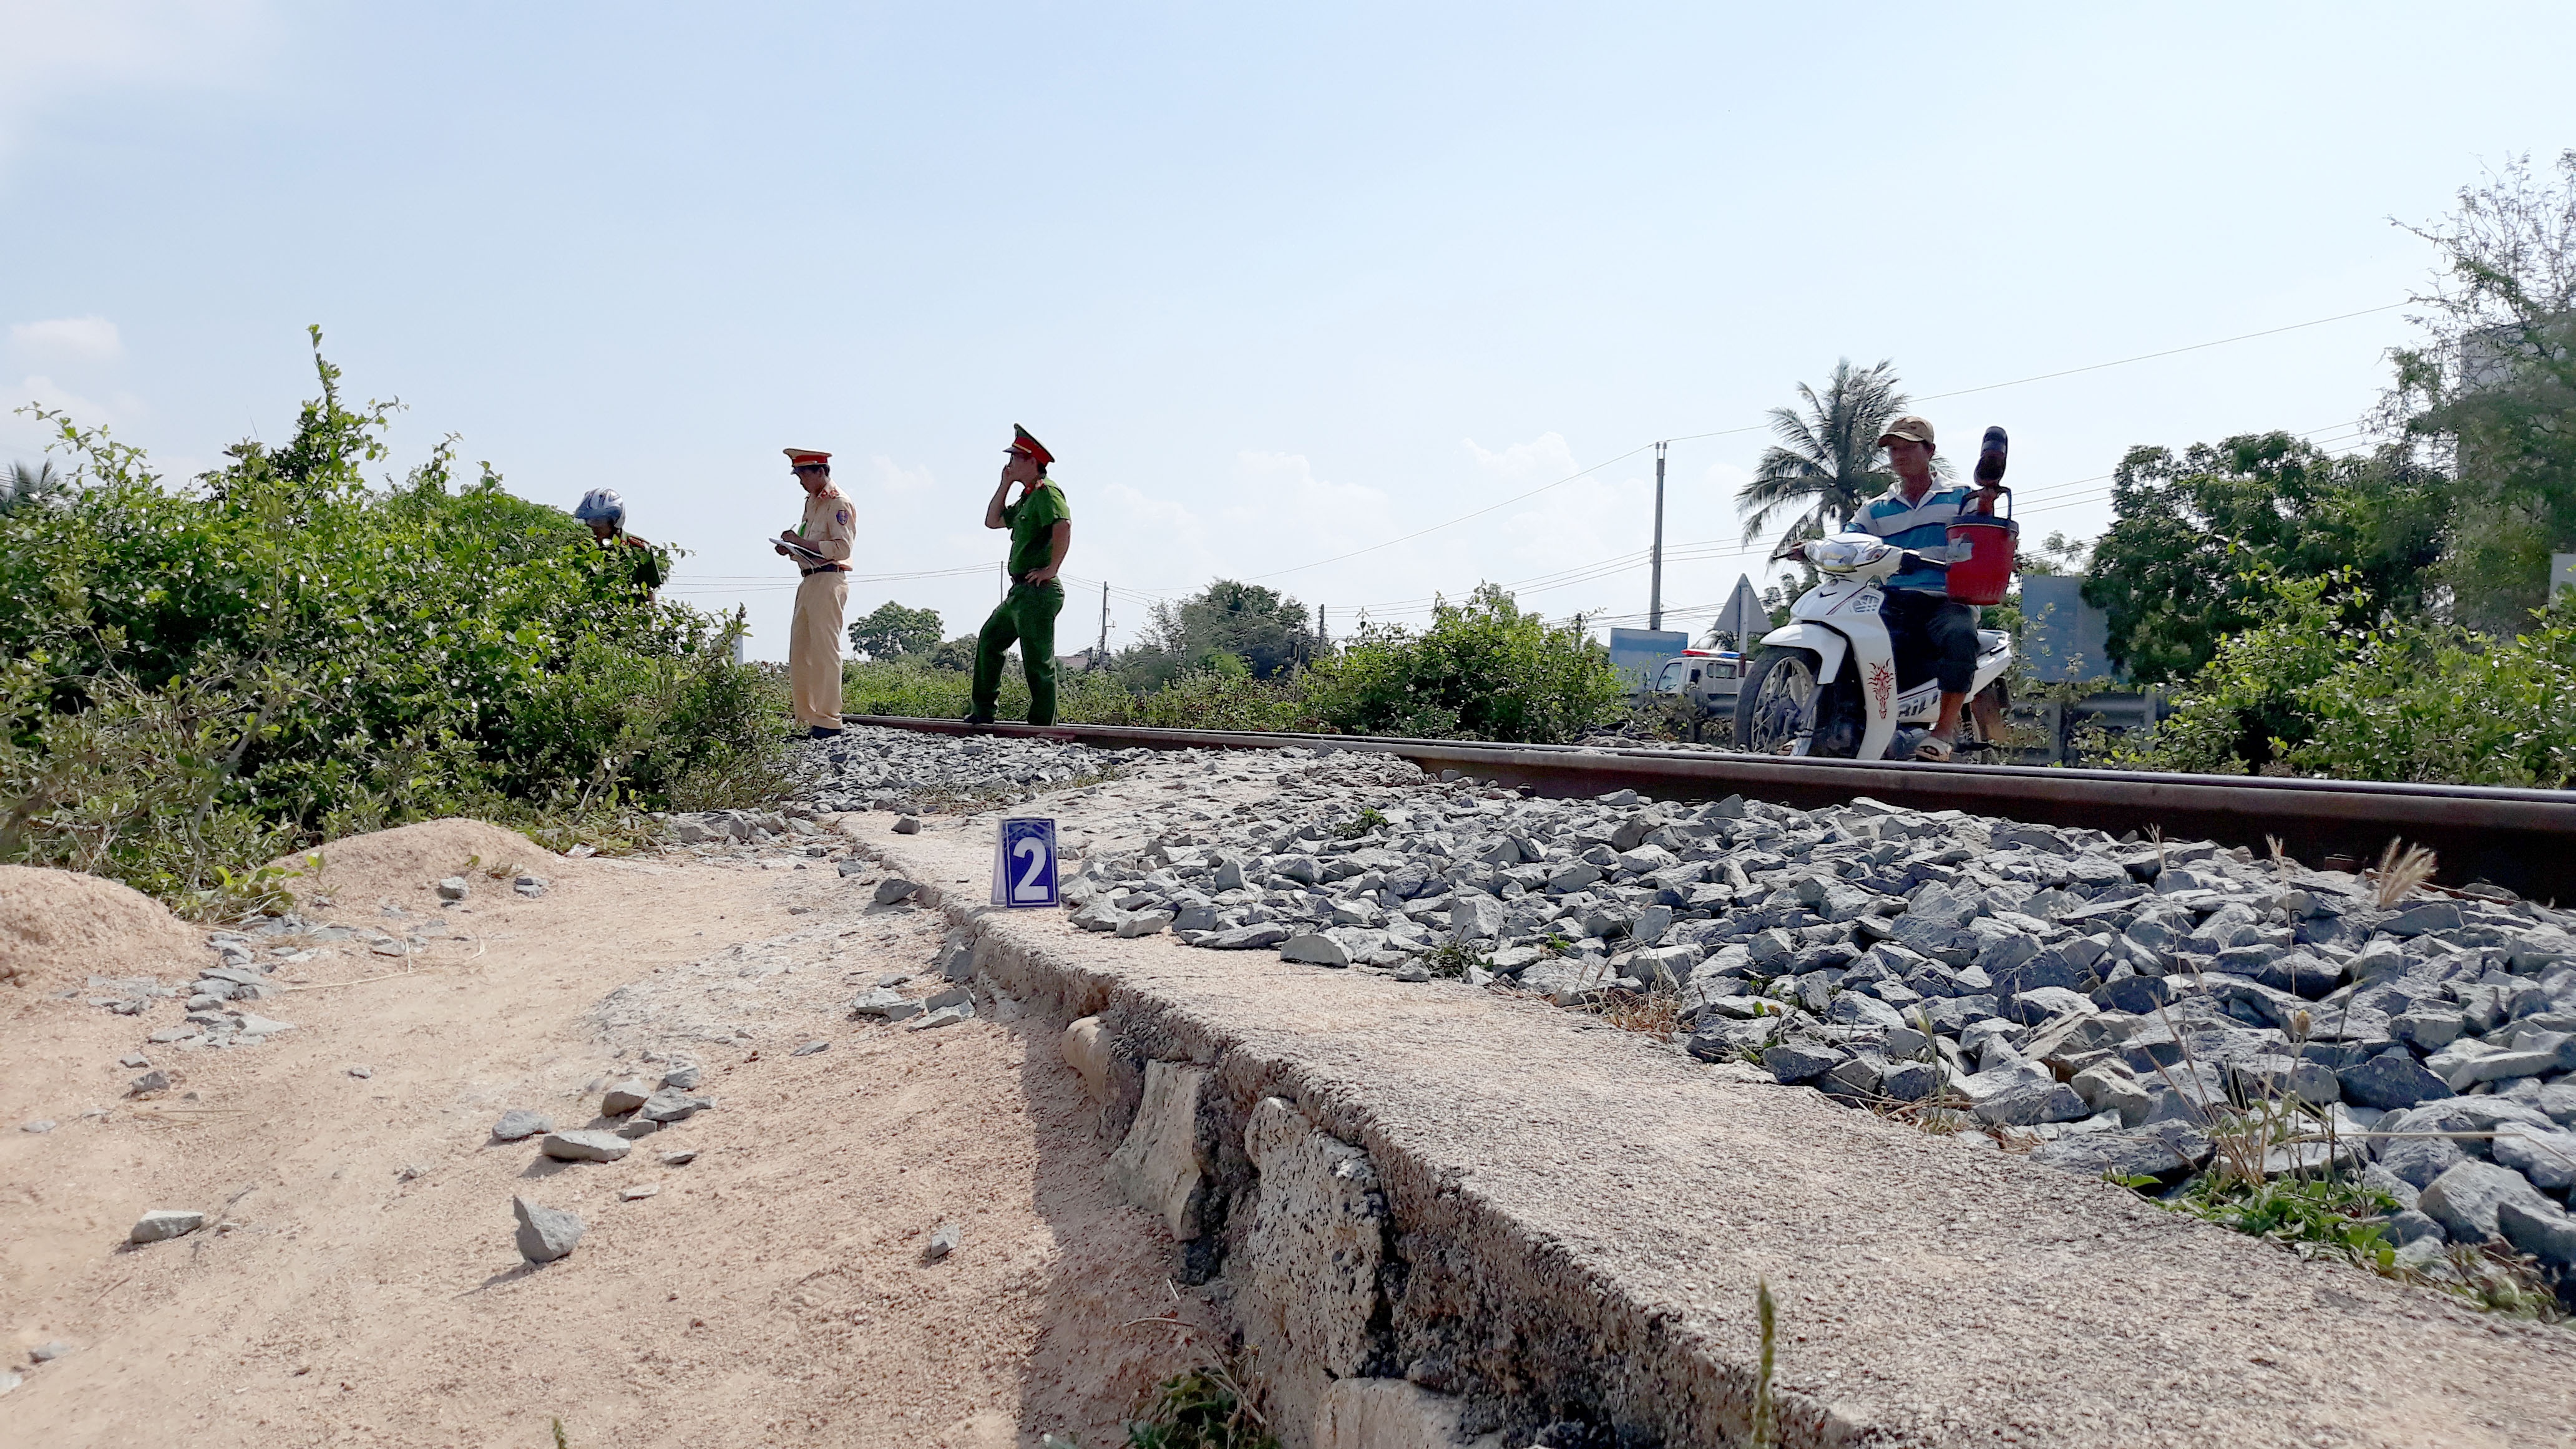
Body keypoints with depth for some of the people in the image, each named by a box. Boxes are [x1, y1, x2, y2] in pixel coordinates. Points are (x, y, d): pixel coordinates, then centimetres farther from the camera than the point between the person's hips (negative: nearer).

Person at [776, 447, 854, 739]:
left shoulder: (838, 502, -7)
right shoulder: (812, 502, 20)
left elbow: (842, 548, -16)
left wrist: (801, 542, -18)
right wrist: (792, 548, 8)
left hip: (828, 581, -10)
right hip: (809, 582, 10)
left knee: (825, 651, -10)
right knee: (799, 653, 9)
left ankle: (828, 720, -8)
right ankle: (807, 718, 14)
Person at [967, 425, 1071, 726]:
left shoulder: (1046, 491, -11)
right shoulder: (1028, 496, 20)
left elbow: (1063, 525, -28)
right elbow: (992, 521, 26)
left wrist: (1051, 569, -25)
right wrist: (1005, 483, 18)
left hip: (1038, 591, -11)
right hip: (1020, 591, 11)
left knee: (1038, 661, -8)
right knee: (989, 638, 20)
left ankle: (1042, 725, -5)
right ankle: (984, 710, 27)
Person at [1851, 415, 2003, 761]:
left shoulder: (1960, 496, 13)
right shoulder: (1876, 509, 20)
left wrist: (1985, 509, -15)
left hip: (1948, 600, -3)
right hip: (1894, 602, 3)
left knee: (1960, 636, -37)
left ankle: (1945, 729, -28)